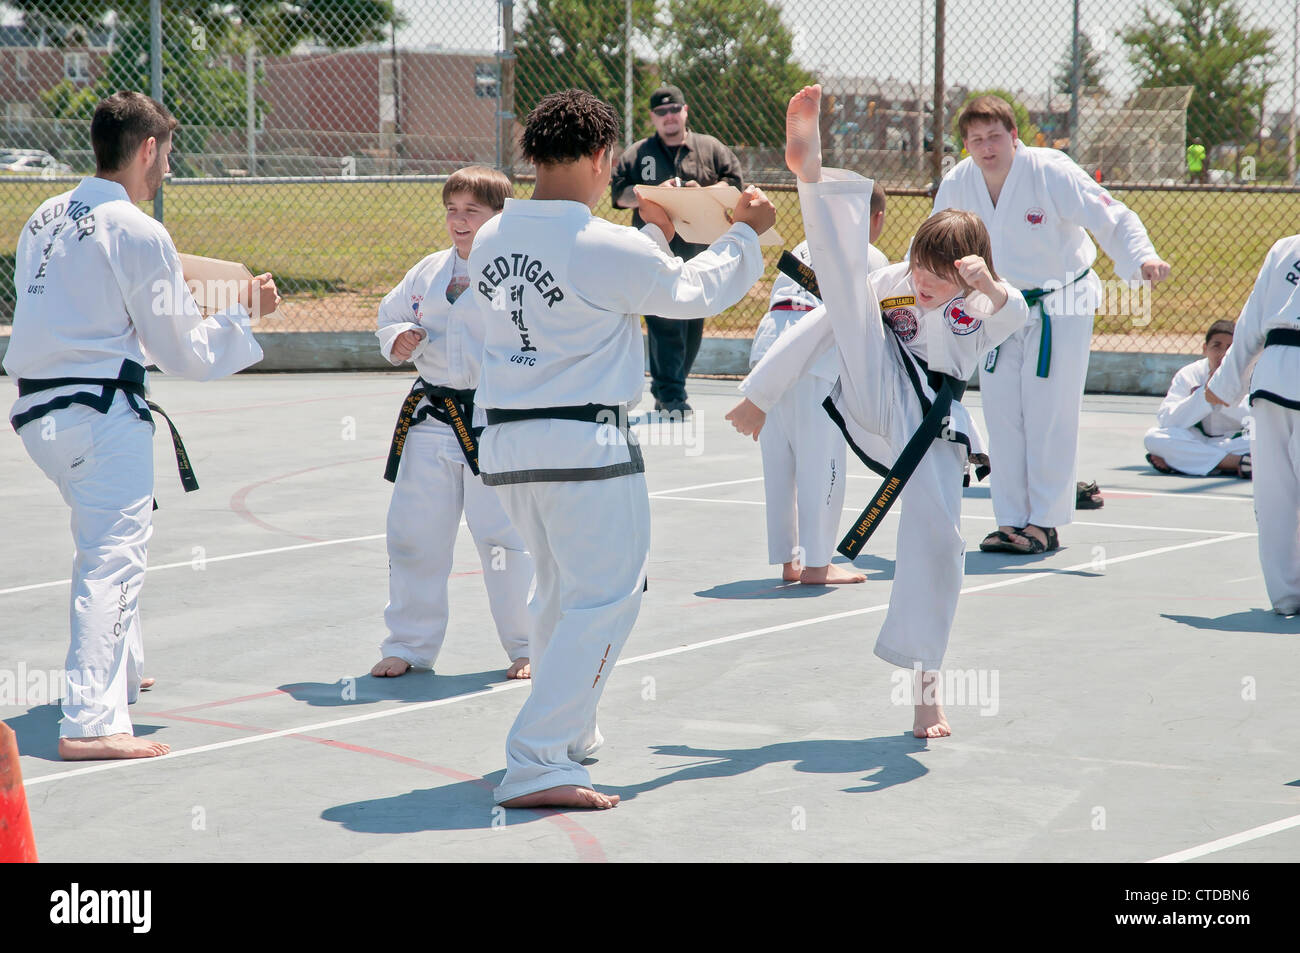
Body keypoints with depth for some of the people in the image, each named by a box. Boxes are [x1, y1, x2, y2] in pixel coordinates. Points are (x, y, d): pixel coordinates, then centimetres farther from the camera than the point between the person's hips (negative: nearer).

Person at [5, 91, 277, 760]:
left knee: (104, 543, 27)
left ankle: (117, 671, 42)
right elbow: (185, 352, -8)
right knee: (114, 558, -10)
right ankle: (90, 723, -18)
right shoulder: (136, 232, -12)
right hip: (102, 415, -9)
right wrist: (244, 313, 6)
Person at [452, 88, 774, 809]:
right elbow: (694, 291, 2)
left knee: (562, 588, 25)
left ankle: (568, 733, 40)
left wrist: (653, 234, 28)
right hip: (584, 446, -8)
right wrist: (745, 233, 19)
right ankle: (536, 764, -10)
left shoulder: (490, 241, 5)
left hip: (505, 444, 8)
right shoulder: (607, 248, -15)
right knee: (603, 600, -2)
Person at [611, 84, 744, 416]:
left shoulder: (711, 149, 10)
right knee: (664, 323, -11)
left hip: (700, 253, 3)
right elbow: (620, 193, 1)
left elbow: (735, 184, 7)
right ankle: (671, 394, -11)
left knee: (692, 325, 6)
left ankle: (666, 390, 17)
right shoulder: (636, 154, 8)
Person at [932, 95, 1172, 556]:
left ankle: (1045, 522, 3)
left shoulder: (1052, 172, -22)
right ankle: (1011, 519, 14)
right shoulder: (957, 185, -8)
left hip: (1062, 302, -4)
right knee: (1002, 412, 4)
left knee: (1050, 414, -6)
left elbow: (1111, 218, -24)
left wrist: (1144, 258, -41)